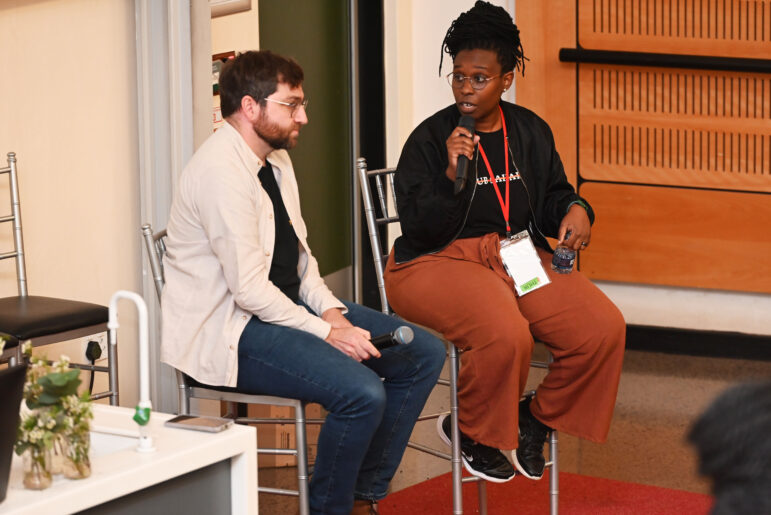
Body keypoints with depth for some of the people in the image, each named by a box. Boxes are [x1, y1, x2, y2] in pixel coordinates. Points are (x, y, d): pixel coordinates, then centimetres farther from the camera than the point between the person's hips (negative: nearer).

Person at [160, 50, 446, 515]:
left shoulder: (275, 158, 11)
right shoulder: (221, 171, -21)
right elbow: (249, 289, -23)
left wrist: (331, 310, -2)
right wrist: (324, 332, -19)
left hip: (289, 305, 10)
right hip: (231, 330, -10)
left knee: (424, 355, 3)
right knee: (362, 392, -29)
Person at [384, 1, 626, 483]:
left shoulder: (531, 132, 11)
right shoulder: (430, 139, -5)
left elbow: (552, 196, 22)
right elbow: (421, 229, -11)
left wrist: (575, 210, -2)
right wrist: (452, 175, -25)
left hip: (520, 256, 6)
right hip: (439, 263, -5)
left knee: (605, 327, -17)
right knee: (506, 334, -36)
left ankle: (537, 419, 7)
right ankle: (471, 433, -6)